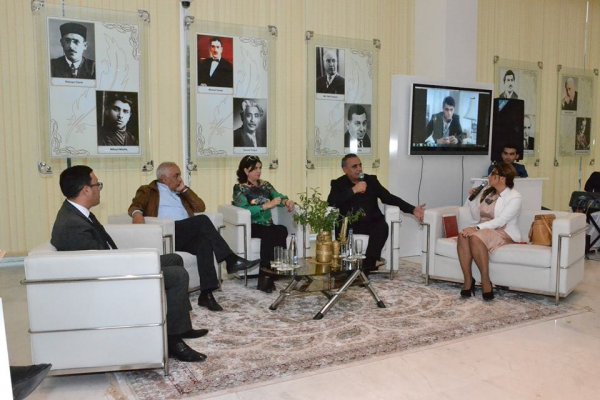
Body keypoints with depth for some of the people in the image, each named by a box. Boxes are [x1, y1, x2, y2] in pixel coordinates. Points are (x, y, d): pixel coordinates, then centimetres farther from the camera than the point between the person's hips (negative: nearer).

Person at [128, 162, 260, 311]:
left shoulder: (180, 193, 32)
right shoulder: (148, 191, 18)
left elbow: (200, 207, 22)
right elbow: (135, 205, -1)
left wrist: (184, 189, 15)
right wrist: (137, 213, -25)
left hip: (187, 235, 5)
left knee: (205, 242, -31)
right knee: (202, 220, -28)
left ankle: (206, 294, -34)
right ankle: (231, 260, -29)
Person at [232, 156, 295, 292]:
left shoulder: (265, 185, 19)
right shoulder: (239, 188, 2)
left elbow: (278, 196, 3)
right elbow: (245, 209, -14)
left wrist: (286, 201, -20)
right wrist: (267, 205, -22)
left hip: (268, 224, 5)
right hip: (251, 227, -5)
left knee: (282, 230, -29)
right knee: (270, 234, -35)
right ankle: (265, 276, -30)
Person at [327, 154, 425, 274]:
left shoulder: (371, 180, 10)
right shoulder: (338, 184, 5)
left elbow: (389, 198, 4)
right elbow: (331, 202, -14)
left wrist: (412, 210, -7)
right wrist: (353, 190, -21)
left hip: (371, 222, 2)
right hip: (349, 223, -1)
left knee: (382, 226, -30)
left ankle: (366, 267, -29)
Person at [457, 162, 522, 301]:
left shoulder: (514, 197, -8)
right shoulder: (487, 192, 12)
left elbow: (500, 221, -21)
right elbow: (477, 217, 16)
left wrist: (477, 228, -31)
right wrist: (472, 198, 2)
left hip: (505, 233, -6)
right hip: (484, 231, 6)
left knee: (475, 237, -36)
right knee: (463, 235, -28)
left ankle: (486, 282, -28)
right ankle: (468, 279, -26)